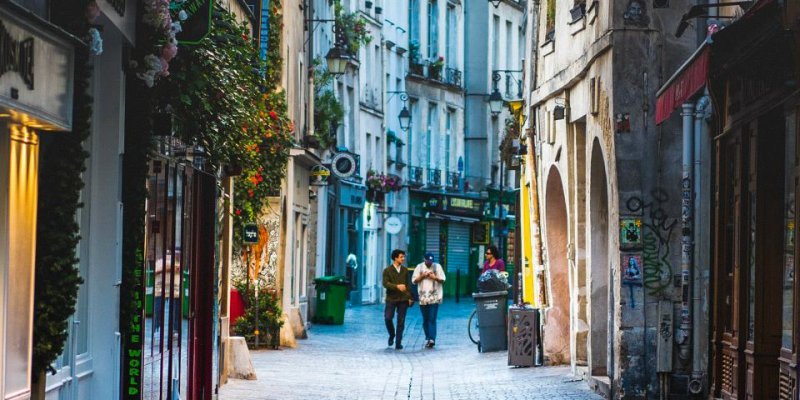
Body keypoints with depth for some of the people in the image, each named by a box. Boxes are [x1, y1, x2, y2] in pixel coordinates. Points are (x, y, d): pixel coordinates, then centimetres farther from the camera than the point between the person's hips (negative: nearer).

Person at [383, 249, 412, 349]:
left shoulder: (405, 270, 9)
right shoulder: (387, 270, -2)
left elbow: (407, 284, 12)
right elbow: (385, 283, -13)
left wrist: (409, 297, 5)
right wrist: (397, 286, -26)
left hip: (403, 299, 2)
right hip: (391, 299, -2)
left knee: (401, 321, 0)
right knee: (388, 318, -12)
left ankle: (398, 343, 6)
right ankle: (392, 335, 17)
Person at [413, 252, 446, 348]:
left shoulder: (437, 266, 4)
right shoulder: (419, 267, 7)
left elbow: (442, 280, 5)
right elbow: (414, 280, 6)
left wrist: (435, 277, -14)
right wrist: (422, 276, -10)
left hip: (434, 297, -2)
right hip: (423, 297, 3)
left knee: (432, 319, -11)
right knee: (425, 320, 7)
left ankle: (432, 339, -18)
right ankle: (427, 339, 14)